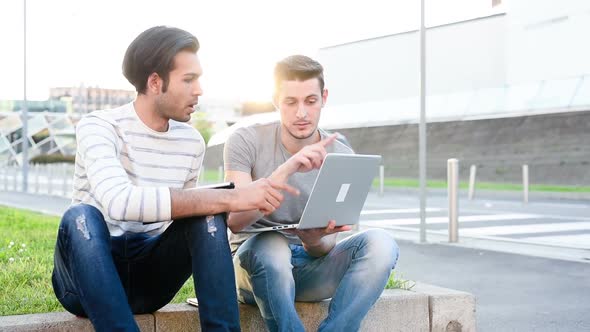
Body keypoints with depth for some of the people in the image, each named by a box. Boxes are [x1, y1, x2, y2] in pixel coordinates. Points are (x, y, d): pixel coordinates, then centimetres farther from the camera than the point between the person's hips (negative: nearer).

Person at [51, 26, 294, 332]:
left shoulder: (192, 142, 4)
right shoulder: (97, 127, -14)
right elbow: (119, 202, -34)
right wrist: (231, 198, -36)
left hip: (149, 274, 4)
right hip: (89, 274, -4)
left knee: (207, 212, -20)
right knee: (81, 216, -35)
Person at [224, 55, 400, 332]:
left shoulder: (342, 156, -1)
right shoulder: (246, 142, -7)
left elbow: (325, 245, -3)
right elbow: (235, 221, -20)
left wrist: (314, 240, -29)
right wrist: (286, 170, -32)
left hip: (311, 264, 3)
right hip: (258, 265, -2)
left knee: (380, 244, -25)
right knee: (272, 244, -38)